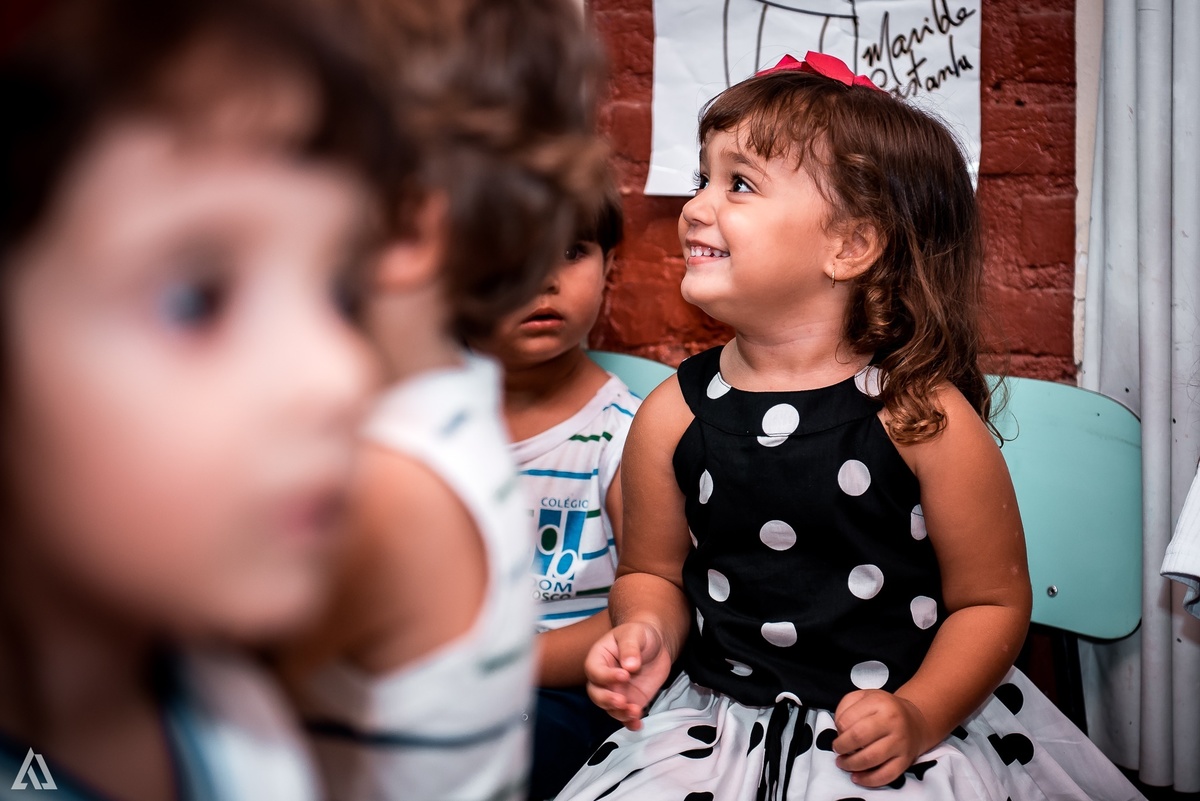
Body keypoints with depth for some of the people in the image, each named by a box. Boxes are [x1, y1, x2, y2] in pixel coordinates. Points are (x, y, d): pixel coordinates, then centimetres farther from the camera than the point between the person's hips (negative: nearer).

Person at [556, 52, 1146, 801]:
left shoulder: (924, 418, -12)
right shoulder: (674, 416, -3)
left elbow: (993, 599, -4)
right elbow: (654, 571, 11)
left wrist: (918, 715, -16)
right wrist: (647, 630, -10)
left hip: (905, 733, -2)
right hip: (720, 724, 3)